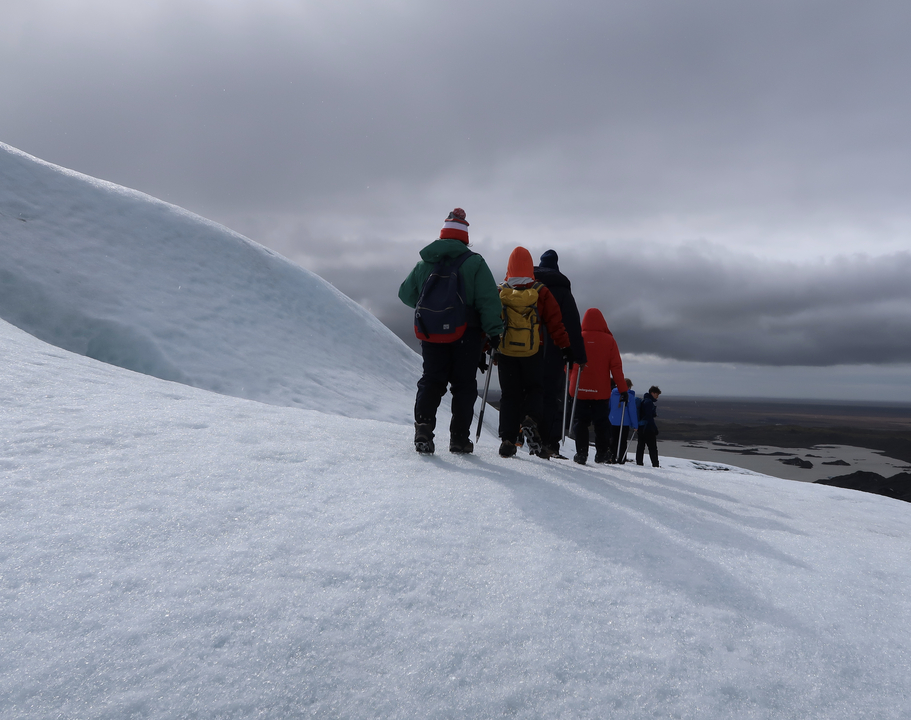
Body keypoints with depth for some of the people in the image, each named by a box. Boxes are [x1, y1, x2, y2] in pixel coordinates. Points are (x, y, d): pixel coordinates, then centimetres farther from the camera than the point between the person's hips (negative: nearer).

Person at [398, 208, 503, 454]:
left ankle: (423, 427, -9)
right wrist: (494, 331, -10)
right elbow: (488, 301, -11)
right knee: (464, 384, 6)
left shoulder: (423, 263, 7)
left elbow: (406, 294, 18)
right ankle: (459, 438, 5)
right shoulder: (474, 263, -4)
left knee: (431, 381, 9)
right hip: (466, 335, -2)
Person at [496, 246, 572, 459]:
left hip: (505, 352, 2)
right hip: (532, 353, -1)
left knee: (509, 394, 8)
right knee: (535, 389, 12)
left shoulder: (500, 292, 3)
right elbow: (555, 322, -1)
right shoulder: (541, 292, -1)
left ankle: (508, 440, 1)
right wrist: (565, 346, 7)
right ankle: (530, 420, -18)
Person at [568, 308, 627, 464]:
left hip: (579, 389, 0)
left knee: (580, 422, 6)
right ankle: (602, 453, 16)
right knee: (601, 422, 13)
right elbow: (616, 367, -2)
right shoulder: (609, 340, -2)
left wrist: (571, 383, 19)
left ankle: (581, 453, 1)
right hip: (601, 391, 0)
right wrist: (622, 389, 3)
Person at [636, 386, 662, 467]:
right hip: (648, 427, -10)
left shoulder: (644, 400, 17)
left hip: (641, 427, 10)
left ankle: (639, 462, 12)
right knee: (652, 447, -6)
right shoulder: (649, 402, -13)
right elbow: (649, 417, -18)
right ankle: (655, 464, -6)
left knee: (641, 445, 10)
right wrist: (654, 428, -16)